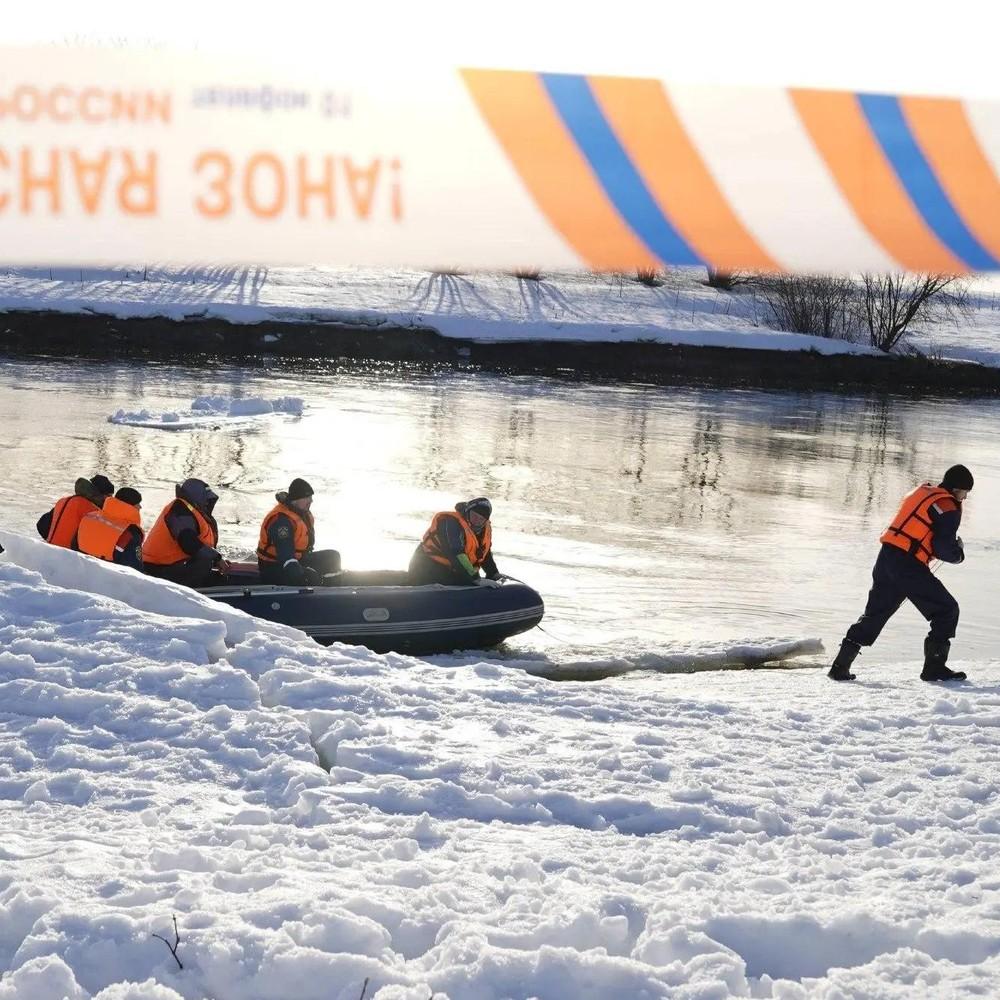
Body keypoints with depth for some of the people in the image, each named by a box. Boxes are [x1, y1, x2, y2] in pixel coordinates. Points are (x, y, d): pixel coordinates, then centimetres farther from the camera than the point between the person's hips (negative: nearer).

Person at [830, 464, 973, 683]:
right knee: (947, 611, 6)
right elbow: (943, 548, -13)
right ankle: (934, 667, 4)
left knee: (874, 614, 16)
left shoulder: (921, 492, 19)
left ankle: (841, 666, 11)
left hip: (886, 557, 8)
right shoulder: (949, 507, -6)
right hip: (909, 566, -8)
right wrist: (958, 553, 8)